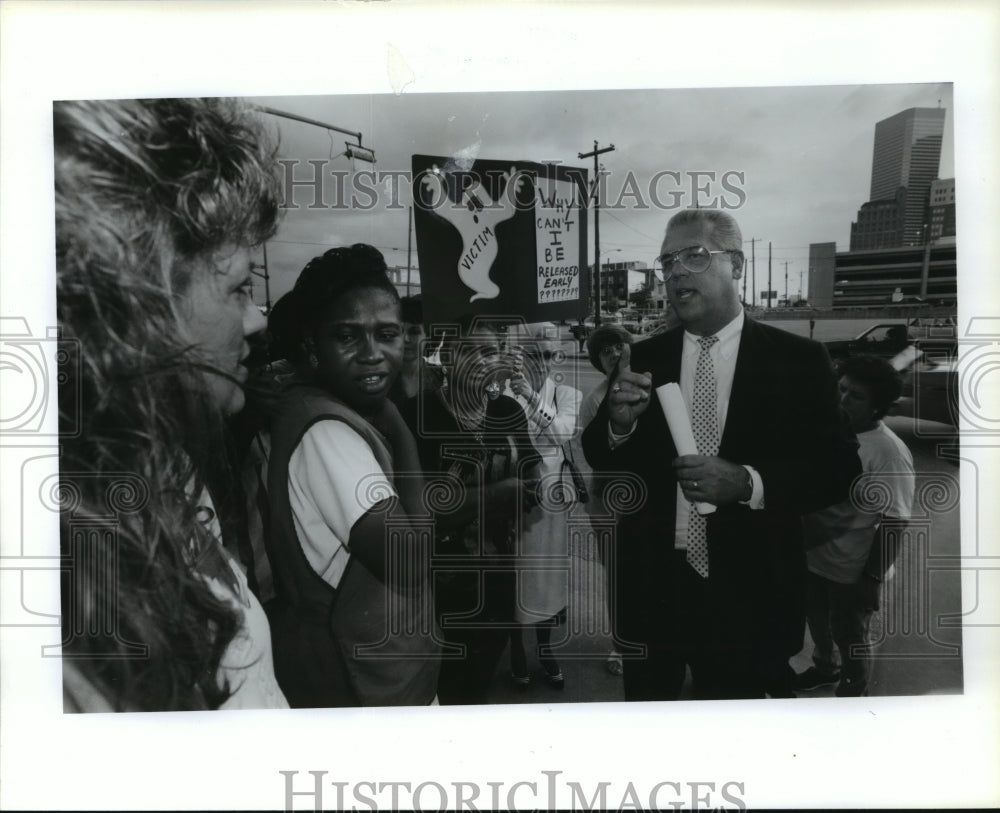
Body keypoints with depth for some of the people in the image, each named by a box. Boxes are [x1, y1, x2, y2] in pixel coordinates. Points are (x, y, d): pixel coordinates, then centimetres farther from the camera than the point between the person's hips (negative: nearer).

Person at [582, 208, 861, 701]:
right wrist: (619, 422, -18)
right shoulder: (642, 359, 1)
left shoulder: (798, 360, -6)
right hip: (651, 589, 3)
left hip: (747, 595, -2)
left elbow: (838, 467, -7)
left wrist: (748, 483, -24)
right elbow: (599, 461, 4)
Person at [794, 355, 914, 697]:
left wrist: (871, 580, -18)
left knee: (850, 637, 17)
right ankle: (825, 667, 55)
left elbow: (893, 524, -20)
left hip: (852, 571, -5)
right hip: (812, 556, 6)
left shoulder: (889, 453, -23)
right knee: (817, 622, 27)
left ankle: (852, 691, 43)